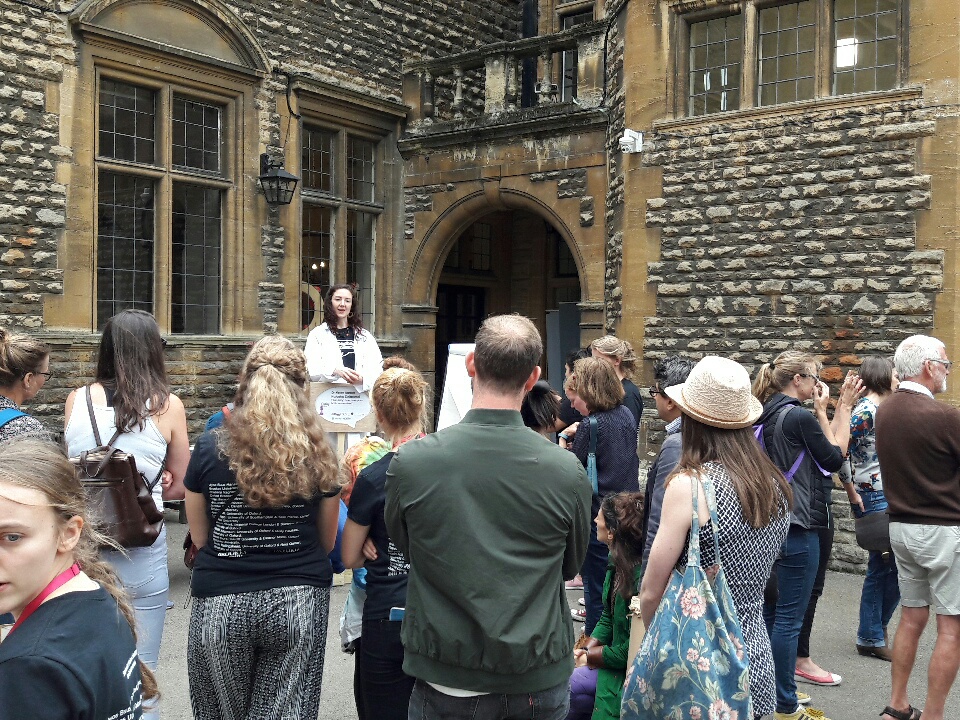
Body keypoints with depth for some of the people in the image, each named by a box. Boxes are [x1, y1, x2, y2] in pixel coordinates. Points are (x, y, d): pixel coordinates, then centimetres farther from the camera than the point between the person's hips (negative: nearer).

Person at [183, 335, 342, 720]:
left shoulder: (210, 448, -5)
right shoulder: (318, 454, -2)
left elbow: (200, 536, 5)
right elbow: (326, 541, 8)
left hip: (221, 602, 0)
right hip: (299, 601, 1)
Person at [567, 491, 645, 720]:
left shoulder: (641, 579, -27)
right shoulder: (616, 560, 0)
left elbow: (630, 652, -21)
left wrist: (588, 657, -9)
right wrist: (587, 650, -5)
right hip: (615, 656, 8)